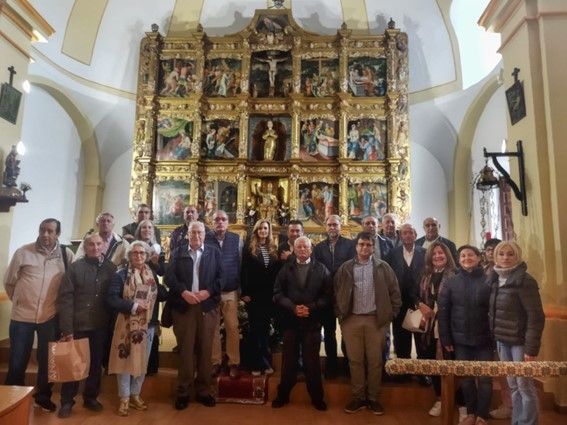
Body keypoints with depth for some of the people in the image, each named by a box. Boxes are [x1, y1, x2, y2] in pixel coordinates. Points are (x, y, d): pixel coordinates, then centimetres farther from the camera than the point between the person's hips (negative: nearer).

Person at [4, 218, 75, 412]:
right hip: (22, 315, 0)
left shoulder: (66, 254, -5)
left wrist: (59, 302, 5)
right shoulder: (23, 252, -6)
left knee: (47, 360, 13)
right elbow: (9, 282, 5)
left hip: (51, 317, 1)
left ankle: (43, 396, 32)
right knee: (17, 361, 10)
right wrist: (19, 300, 9)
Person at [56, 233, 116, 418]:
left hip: (101, 326, 2)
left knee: (96, 363, 13)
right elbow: (65, 298, -9)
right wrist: (67, 328, -13)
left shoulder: (111, 268, 1)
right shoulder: (75, 267, -5)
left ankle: (91, 397, 31)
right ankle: (67, 401, 27)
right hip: (77, 325, -2)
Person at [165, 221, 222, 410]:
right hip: (184, 306, 0)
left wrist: (208, 291, -14)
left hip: (208, 306, 0)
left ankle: (203, 390, 19)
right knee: (185, 349, 5)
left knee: (205, 350, 7)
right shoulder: (179, 252, 9)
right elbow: (169, 276, -2)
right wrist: (184, 292, -16)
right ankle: (183, 392, 17)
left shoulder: (214, 252, 8)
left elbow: (221, 276, 0)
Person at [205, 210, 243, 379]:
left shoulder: (237, 239, 2)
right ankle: (215, 362, 22)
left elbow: (241, 265, 5)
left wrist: (241, 289, 4)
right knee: (213, 328, 9)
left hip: (231, 291, 0)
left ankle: (234, 363, 16)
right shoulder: (205, 239, -1)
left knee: (232, 328, 4)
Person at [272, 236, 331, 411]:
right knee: (289, 360, 10)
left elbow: (327, 296, -2)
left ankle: (316, 397, 25)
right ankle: (283, 395, 27)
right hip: (290, 321, 1)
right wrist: (293, 307, -13)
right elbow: (278, 293, 0)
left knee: (312, 361, 7)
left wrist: (311, 308, -14)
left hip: (312, 322, -1)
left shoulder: (321, 269, 3)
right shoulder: (286, 269, 6)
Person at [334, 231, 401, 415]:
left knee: (375, 360, 8)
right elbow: (336, 292, 7)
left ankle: (373, 398, 22)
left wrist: (390, 315, -1)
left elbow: (394, 292, 2)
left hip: (376, 319, -1)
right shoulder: (345, 268, 3)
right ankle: (358, 397, 21)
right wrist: (340, 315, 2)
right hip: (351, 319, 1)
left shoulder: (383, 267, 1)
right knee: (355, 360, 8)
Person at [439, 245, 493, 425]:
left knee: (485, 378, 6)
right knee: (465, 378, 13)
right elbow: (443, 312, 0)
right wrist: (445, 338, -4)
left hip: (484, 339, -2)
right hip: (460, 339, 2)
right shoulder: (451, 283, 1)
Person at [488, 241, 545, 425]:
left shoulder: (525, 280, -14)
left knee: (525, 385, 3)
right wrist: (494, 337, 6)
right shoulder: (494, 279, 6)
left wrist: (531, 348, -18)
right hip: (502, 340, 6)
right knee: (513, 386, 15)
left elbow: (536, 317, -16)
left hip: (520, 341, -6)